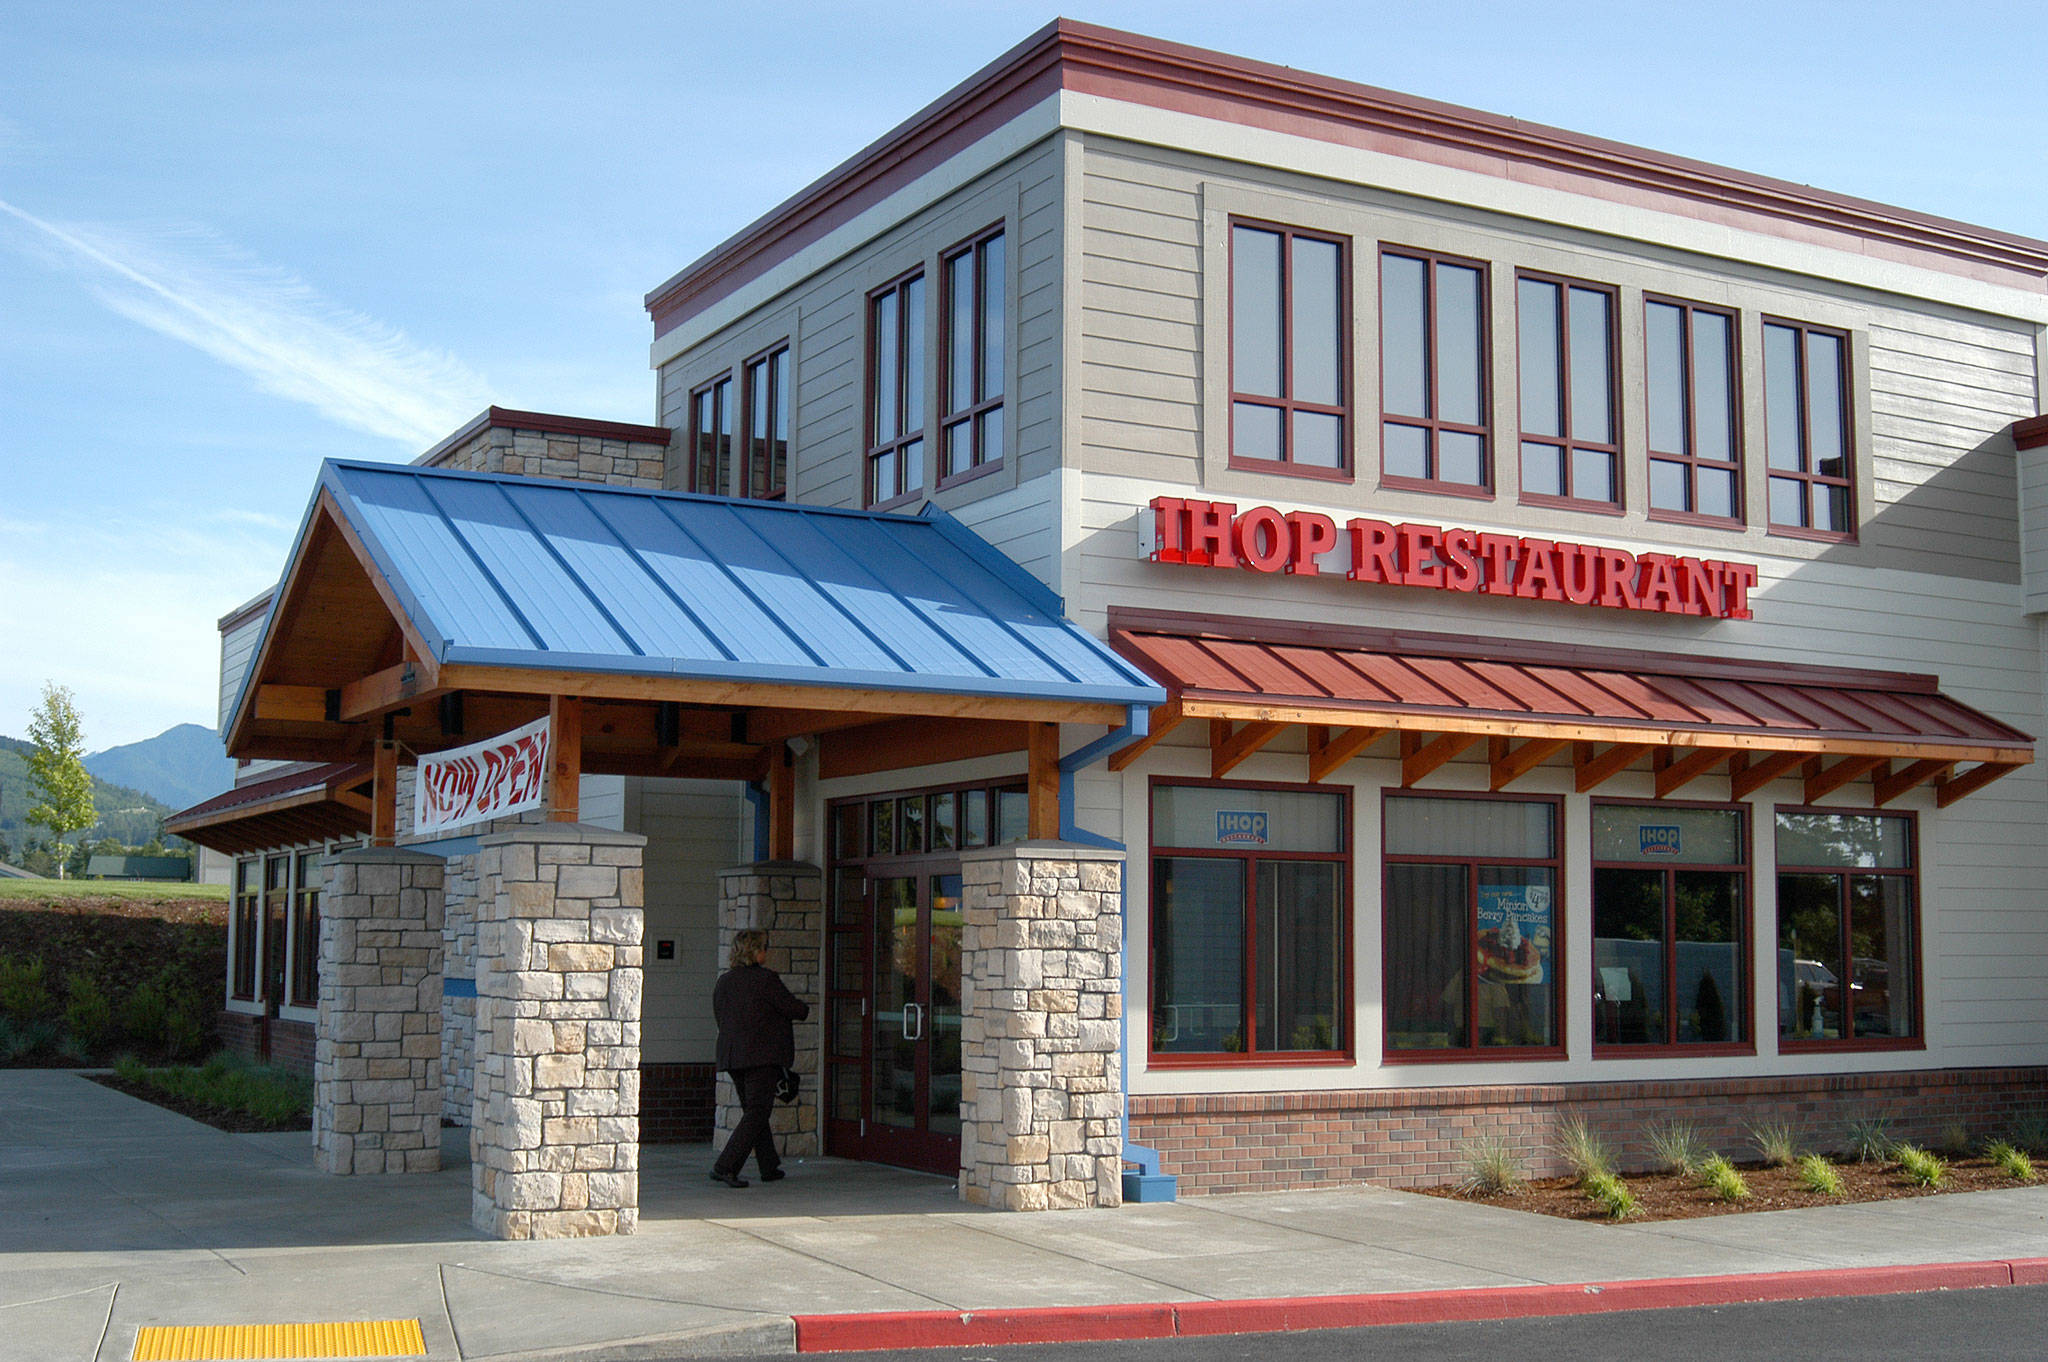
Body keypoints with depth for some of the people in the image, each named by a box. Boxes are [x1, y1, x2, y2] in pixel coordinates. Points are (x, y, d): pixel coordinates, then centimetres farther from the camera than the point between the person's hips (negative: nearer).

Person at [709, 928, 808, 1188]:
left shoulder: (724, 982, 9)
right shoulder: (766, 979, -12)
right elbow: (794, 1009, -9)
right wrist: (805, 1008, 16)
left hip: (731, 1056, 8)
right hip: (762, 1056, -8)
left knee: (753, 1110, 17)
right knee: (757, 1113, -4)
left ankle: (769, 1167, 24)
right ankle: (724, 1167, -12)